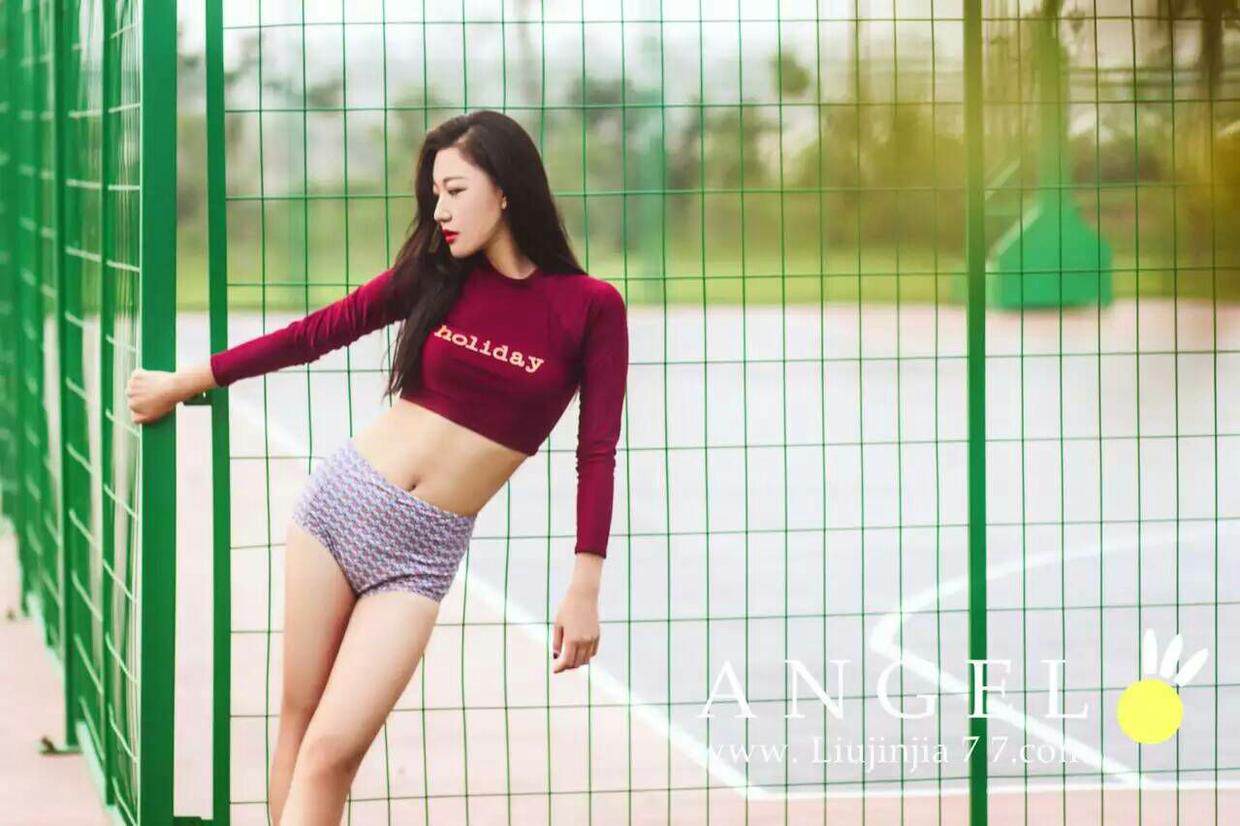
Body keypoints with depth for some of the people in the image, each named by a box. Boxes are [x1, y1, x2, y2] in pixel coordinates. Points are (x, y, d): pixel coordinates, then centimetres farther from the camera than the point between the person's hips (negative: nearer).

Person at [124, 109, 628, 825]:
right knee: (299, 724, 3)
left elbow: (597, 454, -3)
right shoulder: (437, 276, 5)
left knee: (333, 750, -12)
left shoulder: (590, 308, -4)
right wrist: (184, 382, 17)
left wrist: (586, 591, -8)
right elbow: (315, 334, 13)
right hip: (344, 497, 3)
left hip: (421, 550, -3)